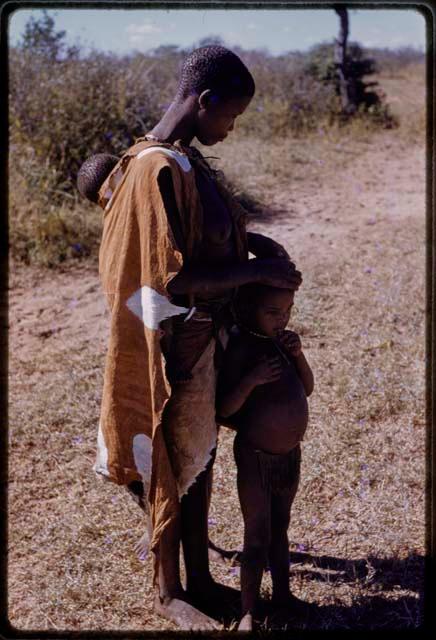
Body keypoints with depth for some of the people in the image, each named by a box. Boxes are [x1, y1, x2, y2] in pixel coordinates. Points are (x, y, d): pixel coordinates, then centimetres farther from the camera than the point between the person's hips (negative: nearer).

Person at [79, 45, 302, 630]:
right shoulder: (159, 171, -24)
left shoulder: (185, 159, 6)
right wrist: (258, 271, -19)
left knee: (200, 459, 19)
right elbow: (173, 279, -27)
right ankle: (169, 591, 31)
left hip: (204, 341, 9)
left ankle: (199, 577, 38)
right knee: (170, 467, 9)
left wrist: (249, 240, 6)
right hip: (173, 351, -9)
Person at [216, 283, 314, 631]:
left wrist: (298, 354, -10)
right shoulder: (241, 347, -20)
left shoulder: (282, 339, 0)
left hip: (290, 453, 6)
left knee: (280, 529, 22)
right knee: (257, 537, 5)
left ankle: (283, 594, 38)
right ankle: (249, 612, 20)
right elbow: (224, 409, -19)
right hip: (256, 458, -6)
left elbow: (307, 389, 6)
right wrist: (252, 379, -34)